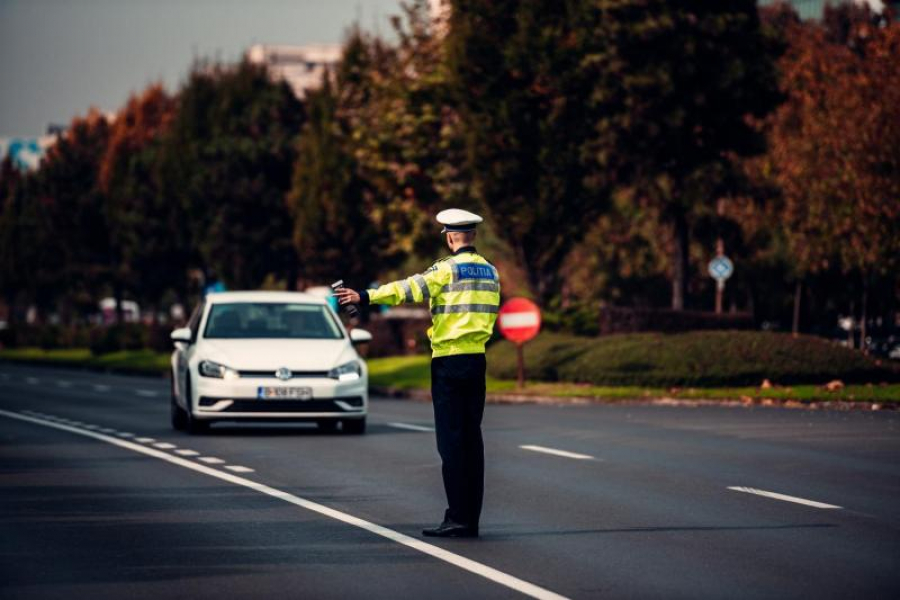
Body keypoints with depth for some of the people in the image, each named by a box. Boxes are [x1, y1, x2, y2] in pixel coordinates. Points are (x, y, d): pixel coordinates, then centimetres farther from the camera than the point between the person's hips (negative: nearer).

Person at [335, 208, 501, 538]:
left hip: (449, 361, -6)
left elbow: (413, 287, -21)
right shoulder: (489, 270, 11)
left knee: (451, 440, -5)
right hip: (477, 359, 6)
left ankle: (458, 517, -8)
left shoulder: (449, 268, -9)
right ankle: (472, 519, 8)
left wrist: (366, 296, -26)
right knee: (471, 438, 8)